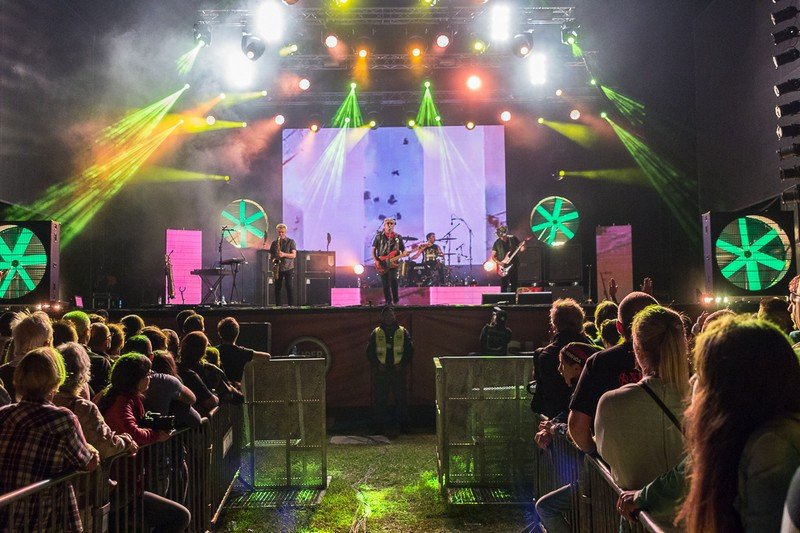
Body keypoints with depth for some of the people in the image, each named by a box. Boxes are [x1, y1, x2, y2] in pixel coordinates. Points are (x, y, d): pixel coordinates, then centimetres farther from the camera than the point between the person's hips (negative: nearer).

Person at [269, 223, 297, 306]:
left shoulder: (291, 242, 2)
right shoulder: (274, 243, 11)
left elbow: (294, 255, -6)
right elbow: (271, 255, 16)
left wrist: (284, 254, -22)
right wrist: (274, 259, -6)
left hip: (288, 269, -3)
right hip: (278, 269, 3)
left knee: (290, 288, -8)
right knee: (277, 289, 3)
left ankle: (291, 306, -7)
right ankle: (278, 306, 9)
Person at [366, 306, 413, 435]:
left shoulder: (403, 332, 6)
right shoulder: (376, 333, 5)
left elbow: (410, 350, 6)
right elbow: (370, 352, 6)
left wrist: (403, 364, -6)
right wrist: (377, 365, -7)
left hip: (398, 371, 0)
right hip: (381, 371, 0)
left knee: (401, 399, 4)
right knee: (379, 400, 2)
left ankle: (403, 425, 13)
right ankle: (378, 427, 10)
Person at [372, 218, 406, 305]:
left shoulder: (398, 237, 8)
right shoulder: (379, 236, 5)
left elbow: (403, 250, 11)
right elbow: (373, 250, 4)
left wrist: (405, 254, -13)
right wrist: (376, 261, -9)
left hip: (393, 263, -1)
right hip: (382, 264, 1)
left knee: (393, 280, -19)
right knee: (385, 284, 1)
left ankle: (396, 300, -7)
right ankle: (388, 302, 13)